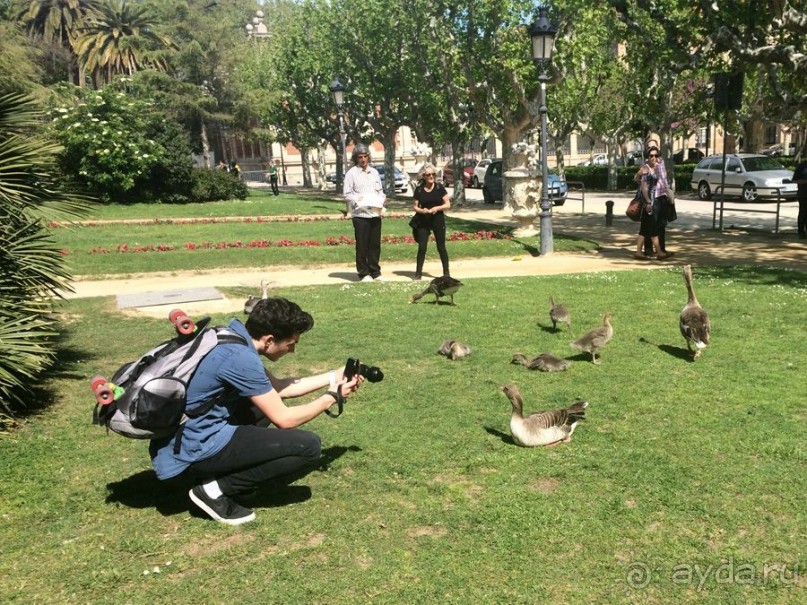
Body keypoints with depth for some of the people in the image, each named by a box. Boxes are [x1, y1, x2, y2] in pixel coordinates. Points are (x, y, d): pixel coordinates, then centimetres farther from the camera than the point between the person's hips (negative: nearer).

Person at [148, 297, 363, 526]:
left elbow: (277, 387, 17)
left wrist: (333, 377, 17)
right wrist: (332, 396, -1)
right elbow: (284, 419, -15)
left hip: (188, 433, 10)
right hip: (192, 448, -9)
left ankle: (217, 473, 14)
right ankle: (217, 489, -2)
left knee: (268, 401, 24)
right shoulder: (240, 357, -23)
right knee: (308, 446, -11)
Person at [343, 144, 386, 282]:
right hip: (360, 214, -5)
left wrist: (382, 198, 1)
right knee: (362, 246, 0)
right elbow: (347, 194, -4)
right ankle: (364, 273, 9)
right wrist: (358, 199, -17)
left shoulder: (374, 172, 15)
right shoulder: (352, 173, -1)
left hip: (375, 213, 5)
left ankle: (375, 272, 18)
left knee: (375, 245, 8)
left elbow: (380, 190, 21)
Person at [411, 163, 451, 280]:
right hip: (423, 222, 1)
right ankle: (418, 272, 7)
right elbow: (415, 206, 4)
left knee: (441, 247, 5)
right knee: (422, 247, -2)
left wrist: (437, 208, -19)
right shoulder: (419, 190, 0)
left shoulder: (439, 187, -3)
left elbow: (448, 204, -2)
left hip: (438, 221, -1)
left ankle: (446, 272, 16)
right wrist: (422, 210, -17)